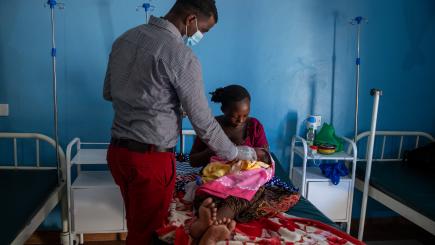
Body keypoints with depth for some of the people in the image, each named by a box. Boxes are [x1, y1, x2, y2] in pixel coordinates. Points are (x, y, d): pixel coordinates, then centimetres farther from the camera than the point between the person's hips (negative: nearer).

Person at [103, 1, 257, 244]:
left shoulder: (125, 39, 7)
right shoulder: (181, 55, -17)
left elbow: (108, 93, 16)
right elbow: (203, 122, -13)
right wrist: (236, 153, 1)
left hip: (117, 151, 7)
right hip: (151, 159, -7)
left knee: (136, 225, 24)